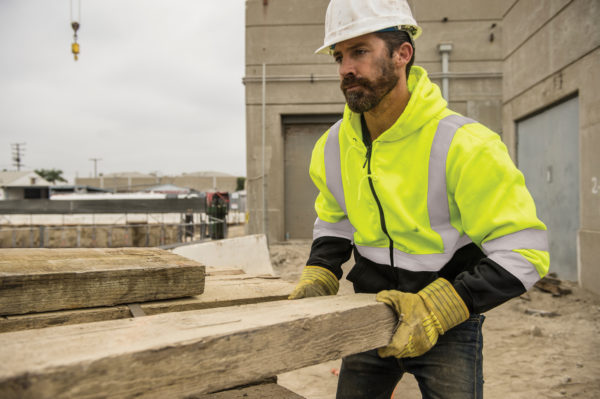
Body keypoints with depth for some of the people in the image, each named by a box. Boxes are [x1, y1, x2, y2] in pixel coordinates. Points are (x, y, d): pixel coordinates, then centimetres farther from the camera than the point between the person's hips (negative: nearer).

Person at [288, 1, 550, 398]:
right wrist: (318, 277, -4)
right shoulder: (333, 147, -4)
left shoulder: (464, 145, -22)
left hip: (448, 323, -4)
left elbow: (523, 251, -21)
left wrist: (435, 309, -27)